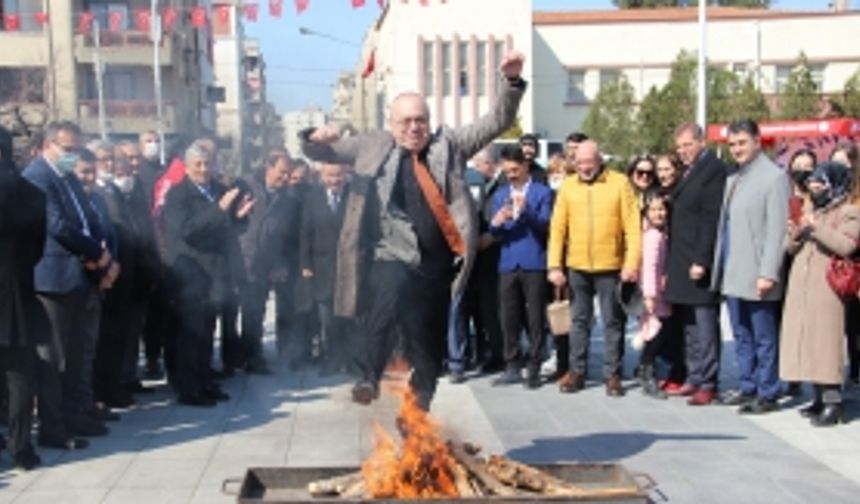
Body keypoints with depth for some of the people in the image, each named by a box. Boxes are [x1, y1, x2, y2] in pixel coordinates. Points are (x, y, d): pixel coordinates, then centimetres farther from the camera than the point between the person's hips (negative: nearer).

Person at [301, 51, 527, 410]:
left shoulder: (448, 144, 11)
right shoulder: (372, 147, 10)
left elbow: (496, 122, 7)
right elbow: (321, 153, 15)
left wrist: (511, 81, -8)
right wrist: (316, 138, -9)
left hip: (436, 264, 2)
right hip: (391, 259, -2)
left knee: (429, 342, 11)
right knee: (388, 294, -35)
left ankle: (420, 407, 31)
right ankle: (369, 377, -25)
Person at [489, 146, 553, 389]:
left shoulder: (542, 192, 4)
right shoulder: (500, 195, 16)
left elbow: (545, 225, -8)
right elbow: (496, 235, 10)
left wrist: (526, 210, -23)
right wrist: (497, 224, -13)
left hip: (534, 264, -4)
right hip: (508, 264, 4)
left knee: (535, 318, -1)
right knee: (509, 318, 4)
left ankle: (534, 368, 7)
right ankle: (512, 367, 13)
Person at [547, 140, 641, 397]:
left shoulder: (619, 183, -2)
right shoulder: (568, 186, 4)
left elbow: (632, 226, -5)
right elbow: (557, 228, 3)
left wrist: (632, 263, -12)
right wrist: (554, 265, -3)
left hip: (610, 266, -2)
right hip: (576, 267, 2)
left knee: (613, 322, 5)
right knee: (579, 320, 11)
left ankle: (613, 375, 14)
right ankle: (577, 371, 20)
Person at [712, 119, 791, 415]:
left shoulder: (774, 177, -8)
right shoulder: (733, 179, 16)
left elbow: (777, 229, -14)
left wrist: (768, 273, -19)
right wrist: (718, 265, 12)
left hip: (756, 276, -8)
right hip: (732, 274, 8)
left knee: (764, 339, 1)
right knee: (742, 336, 15)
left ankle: (767, 394, 9)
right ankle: (747, 387, 25)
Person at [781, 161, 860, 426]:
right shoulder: (811, 211, 22)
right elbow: (791, 249, 20)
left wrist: (817, 227, -20)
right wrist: (794, 236, -1)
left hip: (826, 288, -7)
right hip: (800, 288, 7)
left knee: (826, 341, -11)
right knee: (806, 340, 6)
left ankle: (834, 401, -9)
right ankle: (820, 397, 14)